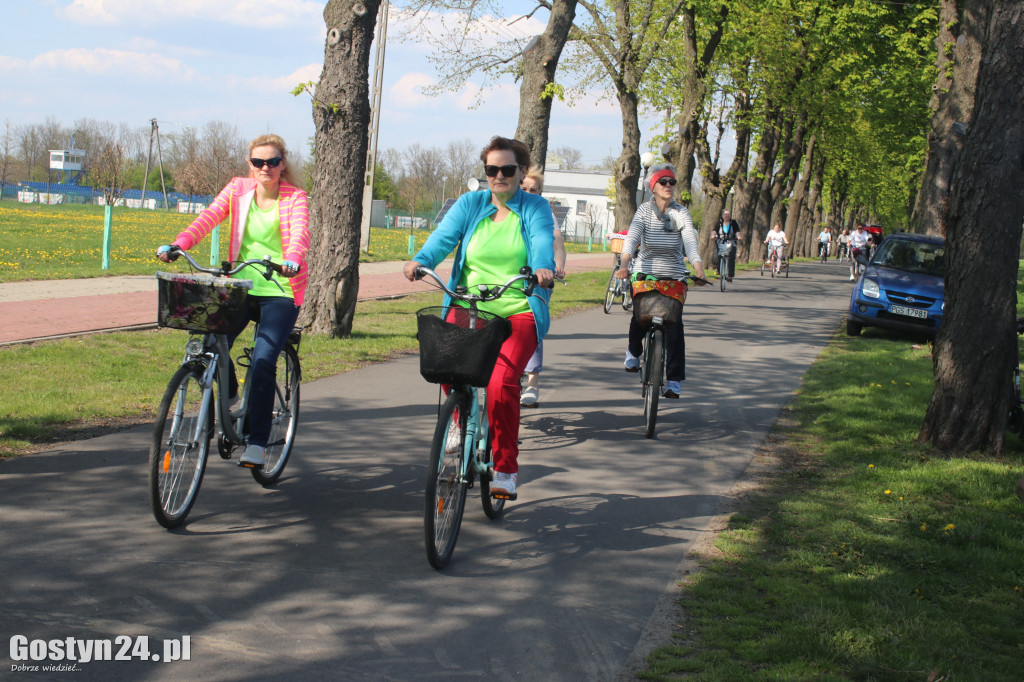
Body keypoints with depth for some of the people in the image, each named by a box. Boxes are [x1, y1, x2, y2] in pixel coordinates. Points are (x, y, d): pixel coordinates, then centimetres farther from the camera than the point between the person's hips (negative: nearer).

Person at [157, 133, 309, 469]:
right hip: (241, 287, 4)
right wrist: (177, 245, -25)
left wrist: (292, 261, -42)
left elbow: (300, 233, -20)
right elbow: (208, 218, -7)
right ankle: (229, 397, 16)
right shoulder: (238, 189, 7)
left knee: (262, 361, -19)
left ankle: (256, 444, -12)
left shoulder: (295, 198, -2)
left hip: (280, 293, -3)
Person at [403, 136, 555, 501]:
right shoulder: (469, 204, 11)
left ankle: (505, 468, -9)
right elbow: (444, 235, -5)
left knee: (501, 380, -24)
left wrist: (543, 267, -37)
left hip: (519, 313, -2)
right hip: (468, 308, 2)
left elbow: (543, 240, -14)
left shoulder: (535, 208, 6)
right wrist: (420, 260, -27)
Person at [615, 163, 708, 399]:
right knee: (640, 317, -8)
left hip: (674, 276, 0)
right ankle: (633, 351, 28)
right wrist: (624, 264, -38)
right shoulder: (644, 211, -5)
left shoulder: (681, 213, -3)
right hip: (645, 273, 0)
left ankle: (675, 379, -7)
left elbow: (690, 241, -17)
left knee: (674, 325, -11)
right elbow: (632, 237, -20)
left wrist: (699, 270, -34)